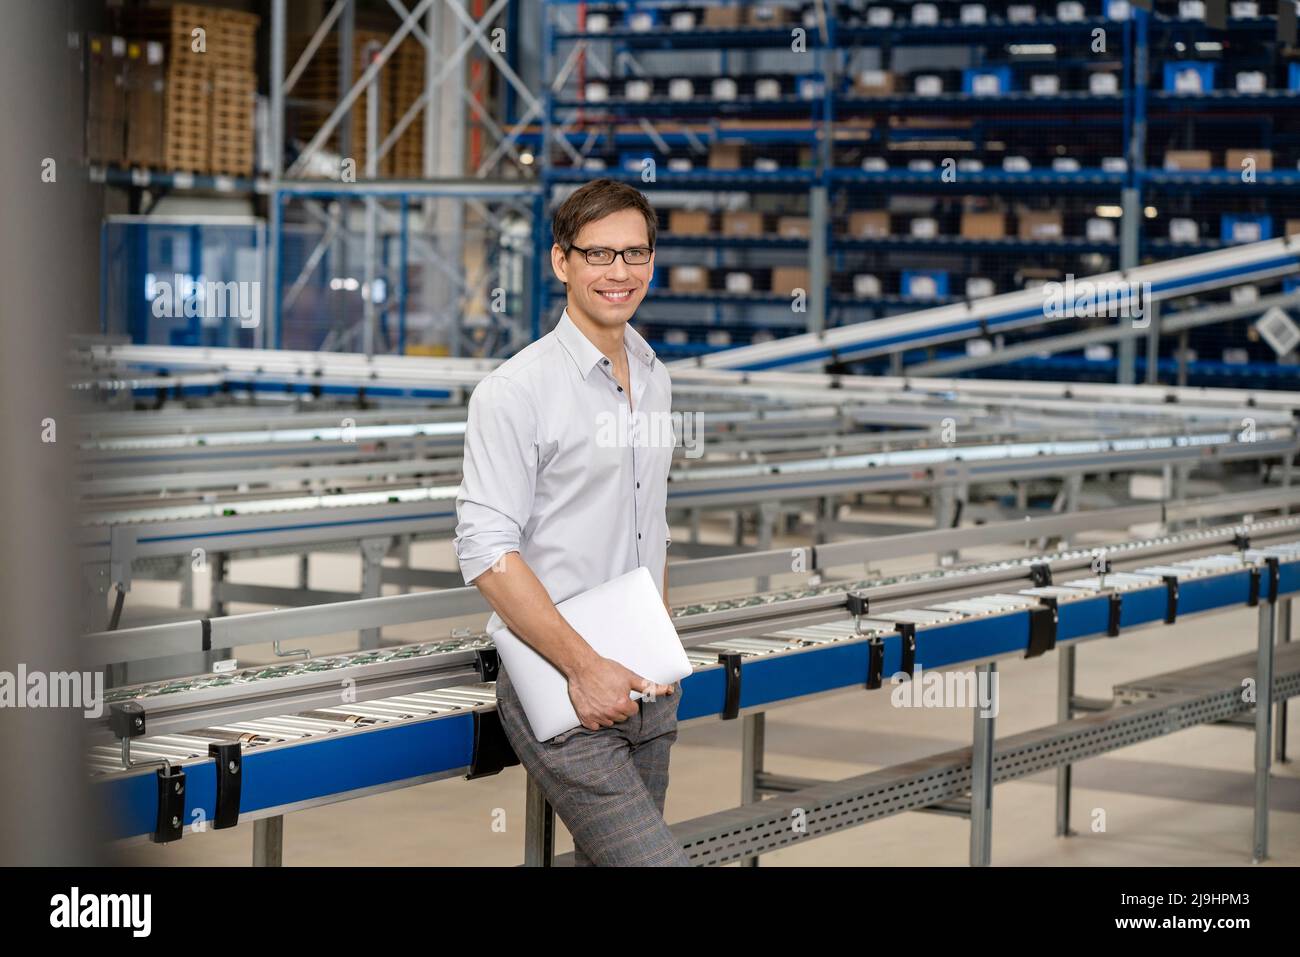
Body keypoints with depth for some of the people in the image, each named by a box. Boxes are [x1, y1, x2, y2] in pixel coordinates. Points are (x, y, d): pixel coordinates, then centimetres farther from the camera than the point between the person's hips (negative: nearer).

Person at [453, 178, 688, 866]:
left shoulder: (655, 379, 13)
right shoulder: (515, 390, -11)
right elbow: (487, 553, -16)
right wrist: (585, 668, -19)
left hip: (647, 689, 7)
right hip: (557, 684, -7)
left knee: (605, 858, 13)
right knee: (655, 860, -18)